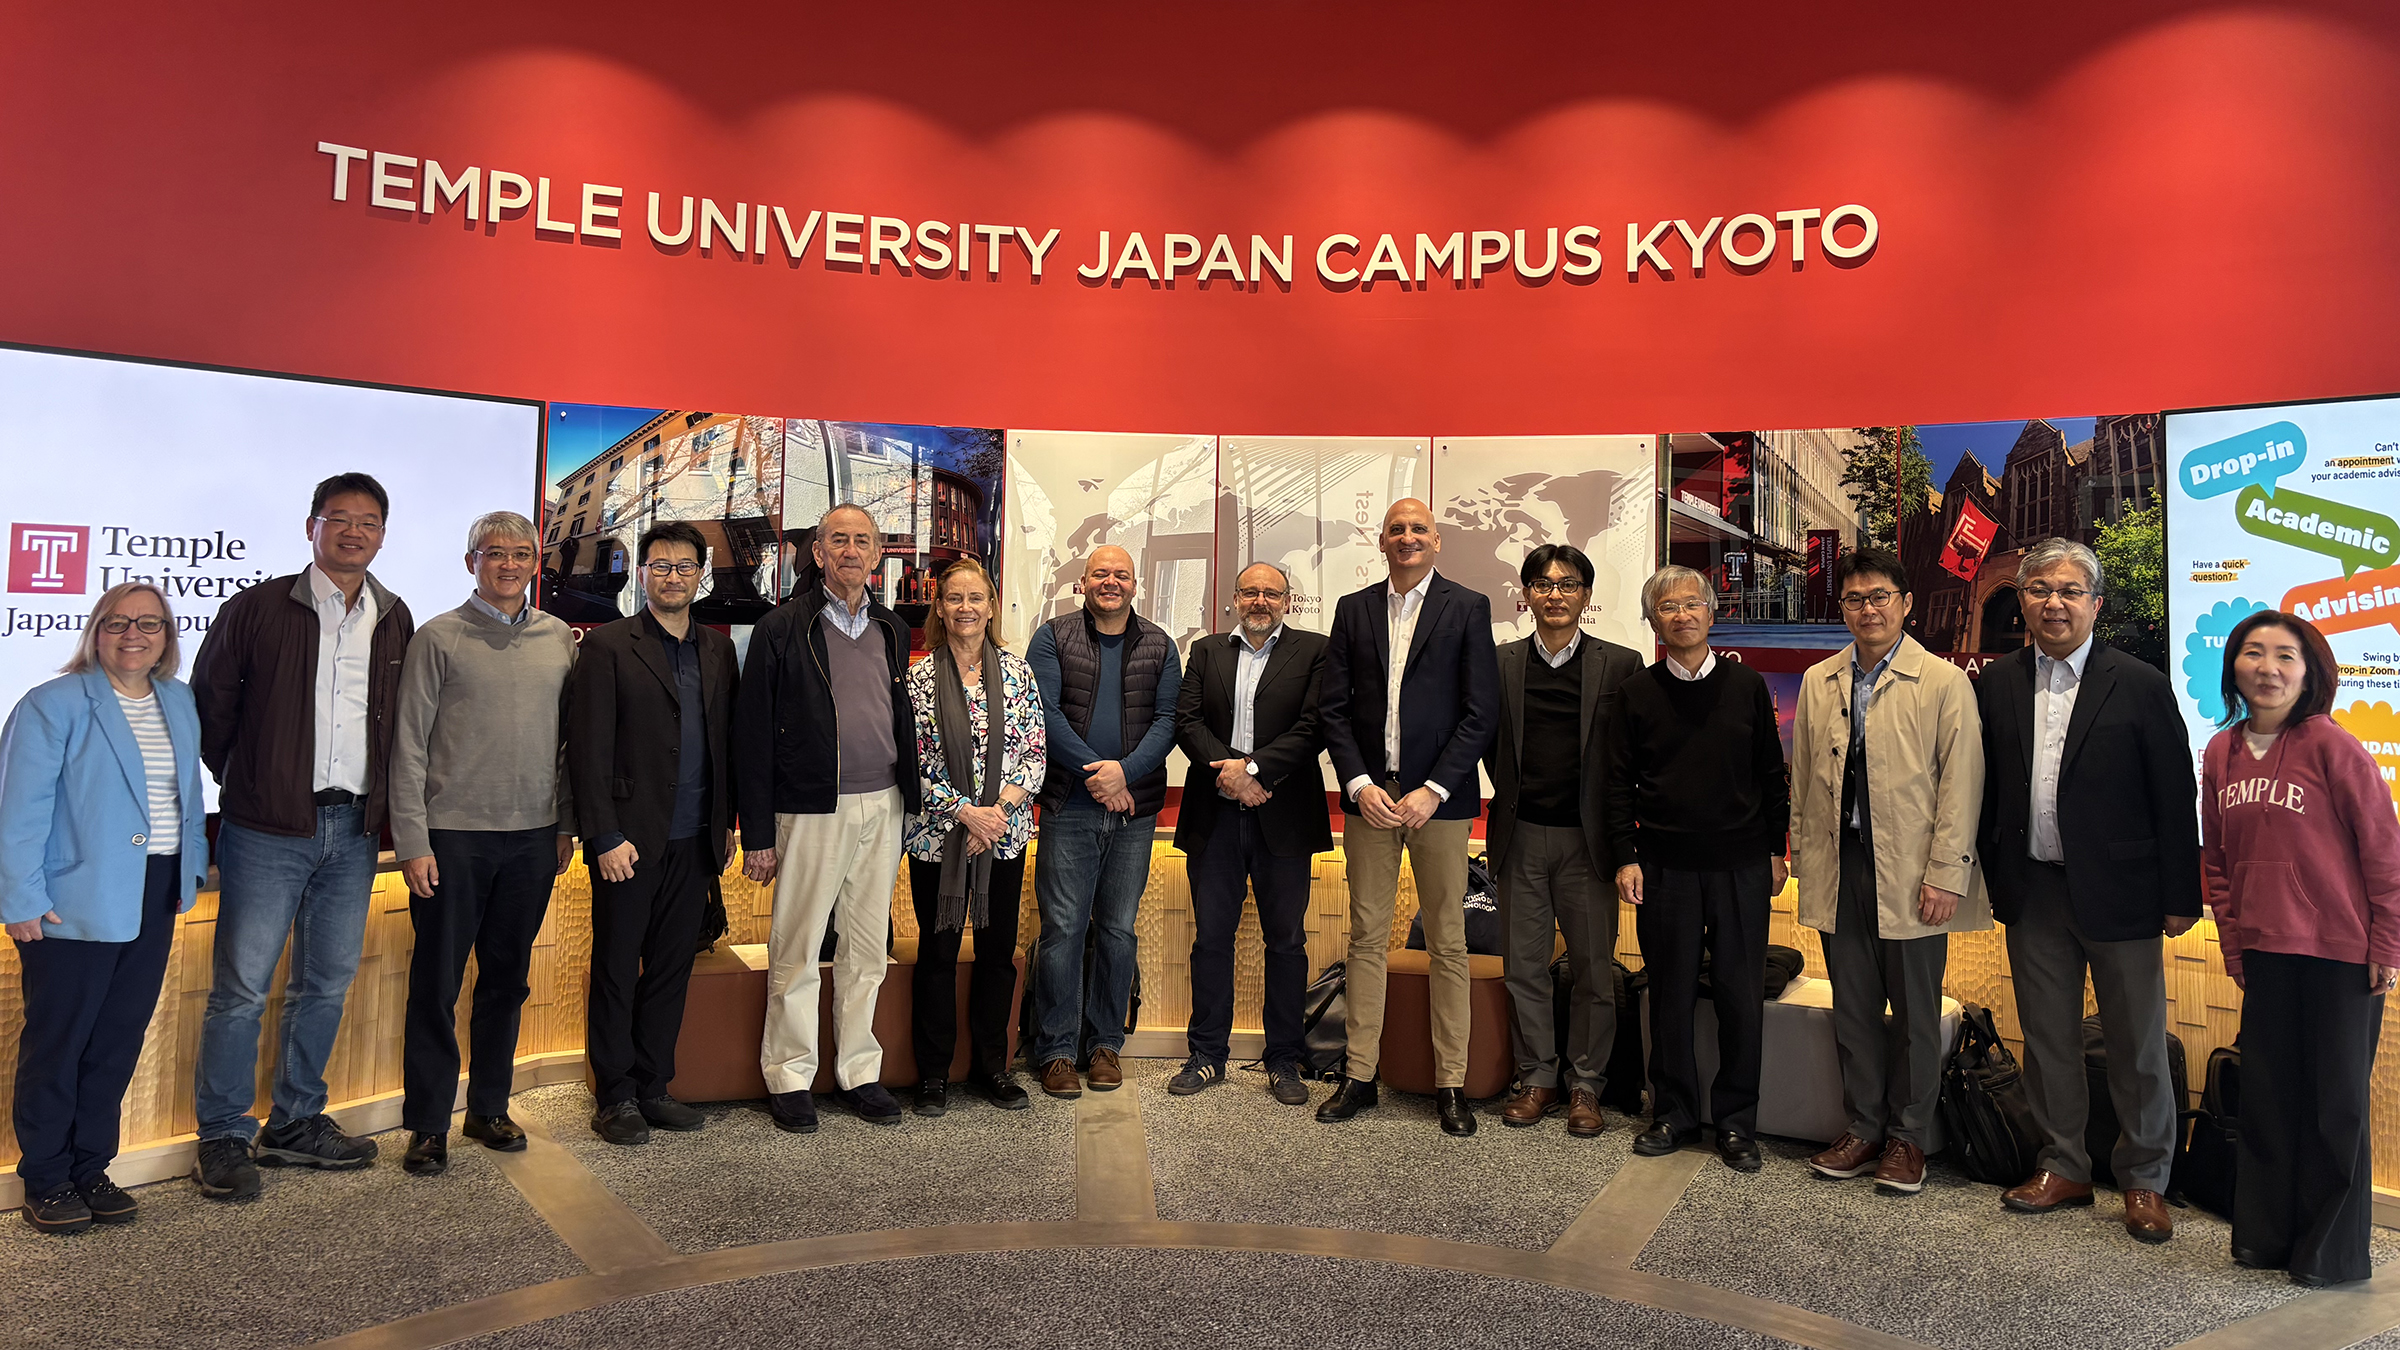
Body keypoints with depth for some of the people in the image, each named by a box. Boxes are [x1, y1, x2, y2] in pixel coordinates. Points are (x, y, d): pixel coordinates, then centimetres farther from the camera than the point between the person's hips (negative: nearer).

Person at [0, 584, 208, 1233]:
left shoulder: (180, 703, 10)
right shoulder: (54, 705, -9)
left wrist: (193, 869, 10)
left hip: (153, 904, 6)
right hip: (75, 904, -5)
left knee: (119, 1040, 12)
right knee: (57, 1042, 6)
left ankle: (90, 1169, 25)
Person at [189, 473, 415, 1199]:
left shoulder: (394, 620, 8)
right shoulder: (257, 608, -3)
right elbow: (209, 703, 5)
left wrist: (384, 802, 9)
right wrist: (244, 782, 7)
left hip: (354, 830, 4)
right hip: (268, 828, -4)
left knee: (327, 984, 12)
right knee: (242, 985, 0)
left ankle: (295, 1125, 25)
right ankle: (223, 1138, 14)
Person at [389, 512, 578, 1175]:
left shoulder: (560, 639, 9)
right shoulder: (439, 638, -1)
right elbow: (409, 746, -3)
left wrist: (567, 822, 9)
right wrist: (412, 842, -8)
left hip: (533, 836, 3)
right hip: (453, 834, -3)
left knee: (507, 979, 13)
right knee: (437, 983, 4)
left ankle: (489, 1108, 26)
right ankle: (428, 1125, 15)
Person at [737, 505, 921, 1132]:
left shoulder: (892, 630, 12)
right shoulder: (783, 628, -3)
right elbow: (753, 735, -4)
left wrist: (910, 799, 8)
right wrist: (757, 833, -7)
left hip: (883, 808, 5)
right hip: (813, 810, -4)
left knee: (867, 949, 12)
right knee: (797, 950, 4)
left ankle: (860, 1070, 24)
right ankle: (790, 1076, 19)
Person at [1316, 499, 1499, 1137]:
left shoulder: (1468, 608, 2)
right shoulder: (1353, 609, 10)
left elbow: (1482, 711, -4)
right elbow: (1334, 706, 6)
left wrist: (1433, 790, -12)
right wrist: (1359, 784, -7)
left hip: (1440, 797, -2)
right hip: (1369, 795, 2)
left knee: (1448, 944, 4)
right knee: (1367, 938, 7)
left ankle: (1451, 1083, 14)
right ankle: (1359, 1075, 16)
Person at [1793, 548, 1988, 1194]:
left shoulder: (1945, 682, -3)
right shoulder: (1817, 683, 9)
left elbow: (1961, 784, -6)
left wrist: (1946, 875, -11)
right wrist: (1805, 861, 9)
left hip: (1911, 875, -3)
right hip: (1840, 871, 4)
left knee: (1915, 1012, 7)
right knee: (1853, 1009, 11)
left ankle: (1908, 1137, 22)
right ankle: (1864, 1127, 24)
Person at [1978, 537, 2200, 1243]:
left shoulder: (2140, 686, -5)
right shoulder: (1996, 684, 4)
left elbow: (2175, 798, -5)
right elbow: (1985, 787, 7)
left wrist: (2180, 896, -7)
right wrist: (1992, 878, 4)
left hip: (2118, 893, -3)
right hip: (2032, 894, 3)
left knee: (2137, 1044, 9)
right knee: (2047, 1039, 14)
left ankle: (2144, 1179, 26)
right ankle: (2063, 1166, 29)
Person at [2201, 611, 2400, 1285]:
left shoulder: (2331, 746, -9)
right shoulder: (2222, 754, 6)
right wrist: (2233, 941, 9)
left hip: (2340, 952, -4)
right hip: (2264, 951, 5)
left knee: (2336, 1100, 6)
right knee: (2267, 1095, 11)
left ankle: (2333, 1251, 20)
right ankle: (2266, 1235, 24)